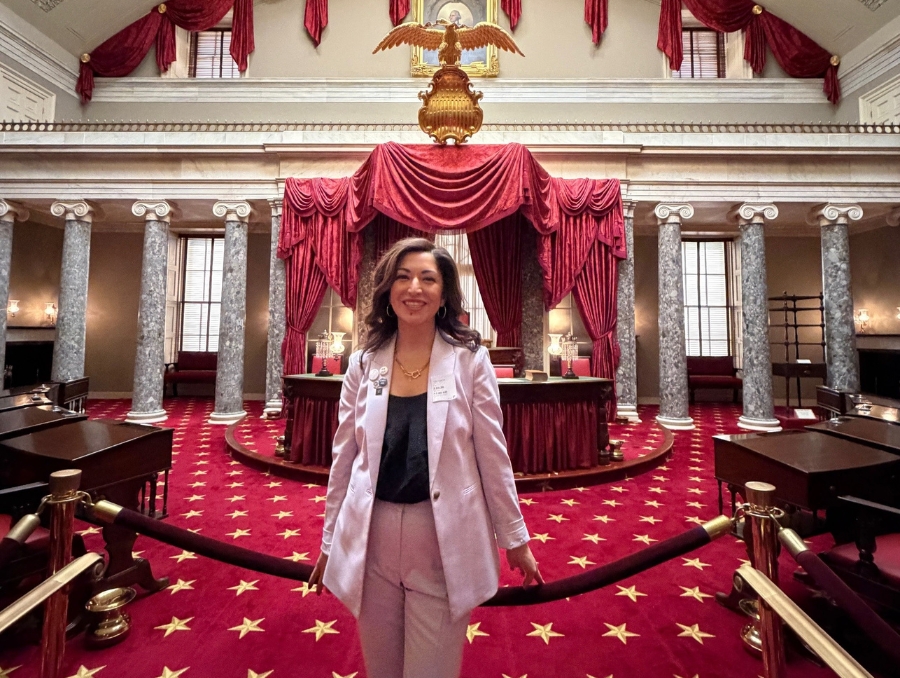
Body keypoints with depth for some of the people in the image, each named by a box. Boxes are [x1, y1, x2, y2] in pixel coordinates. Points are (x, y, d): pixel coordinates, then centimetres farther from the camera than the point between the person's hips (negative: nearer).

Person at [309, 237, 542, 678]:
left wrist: (515, 539, 2)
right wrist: (329, 542, 10)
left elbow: (493, 456, -3)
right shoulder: (363, 363, -1)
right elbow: (344, 457, 5)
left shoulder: (470, 360, -8)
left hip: (444, 540, -2)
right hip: (371, 539, 3)